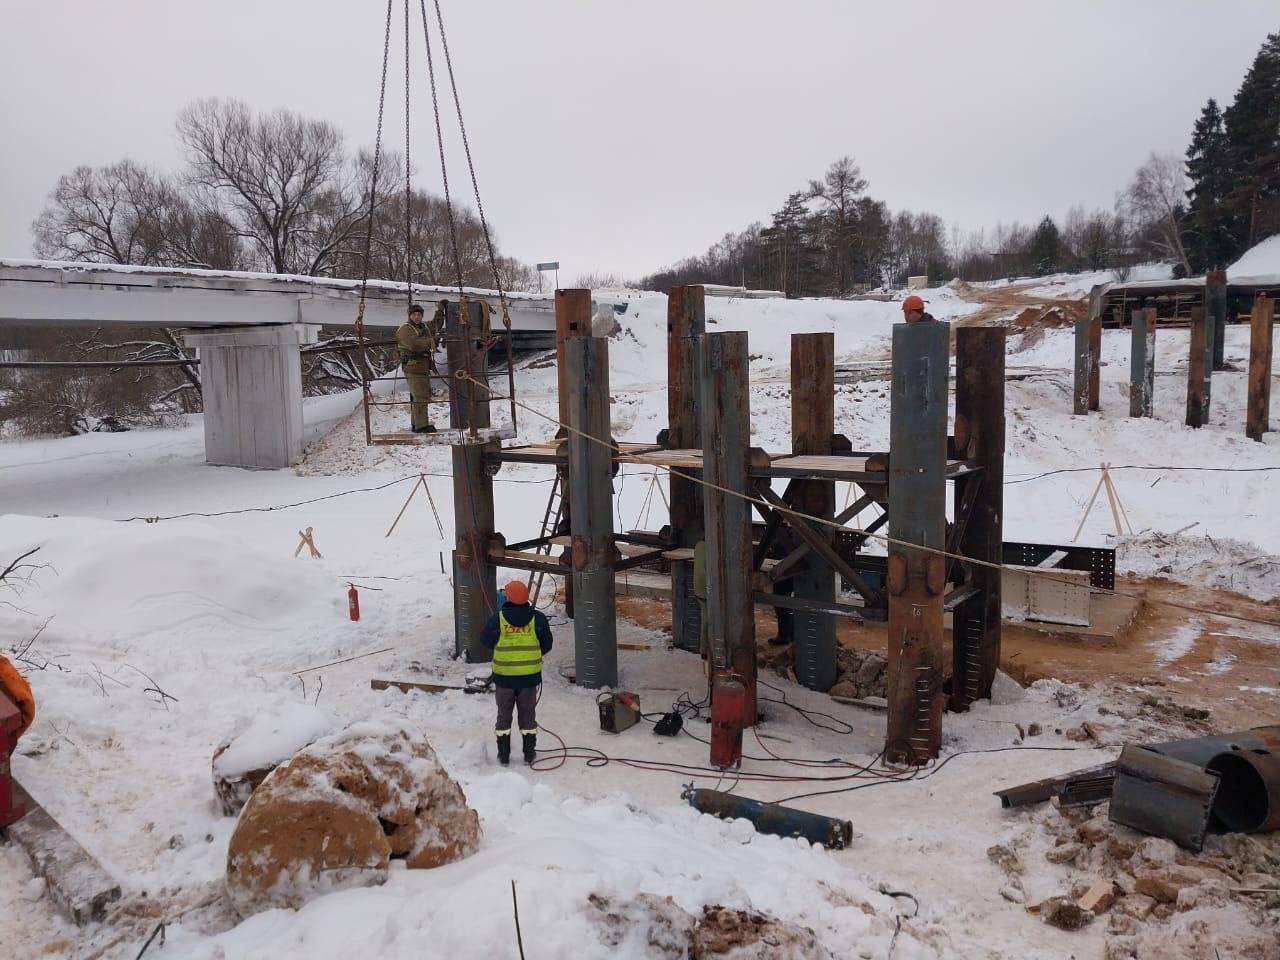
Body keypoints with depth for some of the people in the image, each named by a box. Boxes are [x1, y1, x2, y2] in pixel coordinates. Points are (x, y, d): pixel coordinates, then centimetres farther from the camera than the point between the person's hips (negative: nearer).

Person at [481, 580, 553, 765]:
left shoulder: (497, 619, -11)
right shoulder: (538, 618, -7)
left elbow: (486, 641, 3)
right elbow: (547, 645, 3)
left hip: (504, 676, -1)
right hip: (530, 675, 1)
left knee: (504, 715, 14)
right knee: (527, 714, 15)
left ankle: (503, 755, 19)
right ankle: (529, 753, 22)